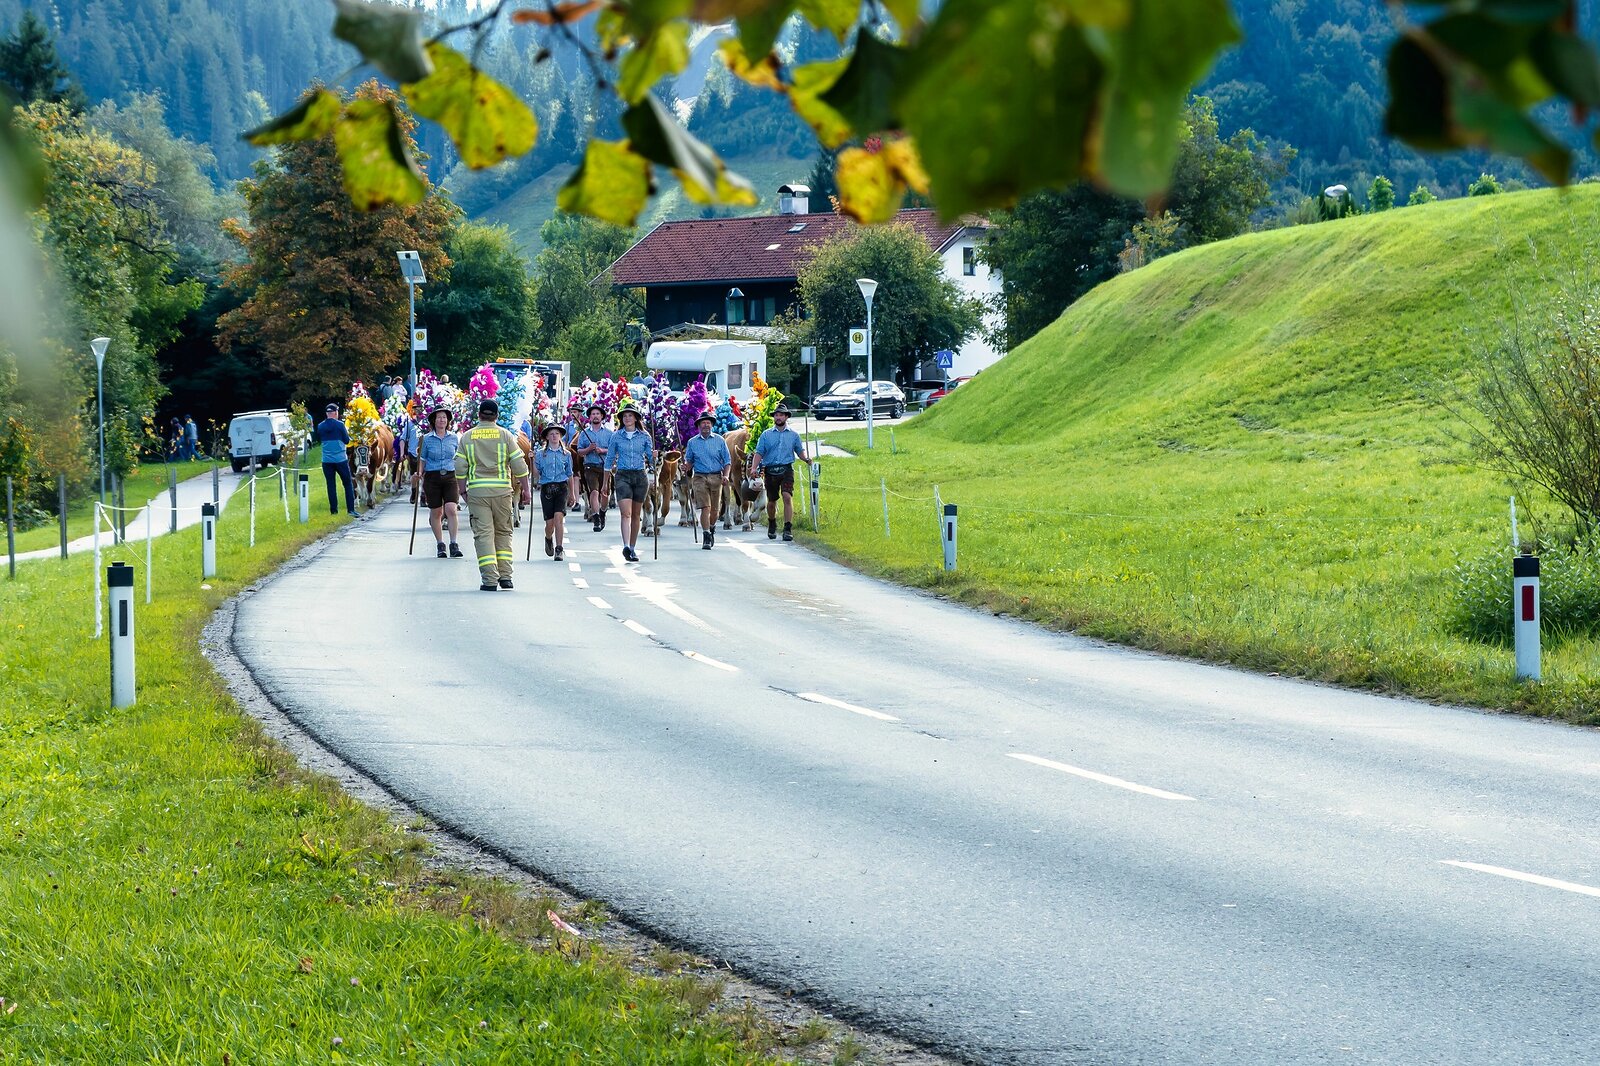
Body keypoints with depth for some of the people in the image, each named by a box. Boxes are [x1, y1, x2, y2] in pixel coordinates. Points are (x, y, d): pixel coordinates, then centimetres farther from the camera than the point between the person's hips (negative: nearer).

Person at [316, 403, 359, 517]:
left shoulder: (320, 426, 1)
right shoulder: (340, 425, -9)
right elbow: (347, 441, -3)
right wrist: (347, 434, 15)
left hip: (326, 460, 3)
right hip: (341, 459, -3)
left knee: (330, 485, 8)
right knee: (348, 484, 6)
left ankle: (333, 510, 7)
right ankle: (351, 509, -1)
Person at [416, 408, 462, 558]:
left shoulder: (454, 438, 9)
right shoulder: (427, 439, 4)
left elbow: (458, 460, 15)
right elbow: (422, 460, 9)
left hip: (450, 477, 0)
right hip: (432, 477, 0)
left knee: (451, 509, -17)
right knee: (436, 513, 3)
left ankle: (454, 544, -14)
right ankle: (440, 545, 15)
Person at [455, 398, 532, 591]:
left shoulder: (467, 437, 3)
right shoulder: (505, 435, 2)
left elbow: (460, 468, 2)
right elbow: (519, 465, 0)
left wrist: (463, 491, 13)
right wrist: (525, 489, 7)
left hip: (476, 490, -1)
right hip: (502, 490, 1)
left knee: (483, 534, -1)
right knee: (503, 532, 13)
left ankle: (490, 579, -8)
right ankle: (505, 575, 8)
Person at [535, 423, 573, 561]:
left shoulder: (566, 454, 10)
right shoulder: (541, 454, 6)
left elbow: (569, 475, 15)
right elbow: (536, 473, 3)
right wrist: (533, 460, -12)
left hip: (561, 488, 0)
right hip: (546, 488, 0)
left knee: (558, 517, -17)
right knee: (549, 522, 0)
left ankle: (559, 549, -13)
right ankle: (548, 539, 34)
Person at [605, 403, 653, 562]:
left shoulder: (644, 436, 6)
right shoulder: (616, 436, 4)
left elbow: (650, 458, 8)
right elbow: (609, 458, 9)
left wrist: (653, 456, -16)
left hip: (640, 476, 2)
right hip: (622, 476, -2)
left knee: (636, 514, 7)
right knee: (626, 513, -16)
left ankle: (633, 548, 18)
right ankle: (626, 547, -28)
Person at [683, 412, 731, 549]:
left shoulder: (719, 441, 6)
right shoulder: (692, 442, 8)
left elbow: (727, 460, 7)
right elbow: (688, 461, 14)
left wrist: (725, 475, -8)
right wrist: (688, 480, 2)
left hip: (716, 478, 1)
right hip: (700, 477, -1)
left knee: (715, 508, 7)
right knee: (705, 507, -13)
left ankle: (712, 529, 35)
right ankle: (706, 537, -13)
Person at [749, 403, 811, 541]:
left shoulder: (793, 435, 10)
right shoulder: (766, 435, 10)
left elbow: (800, 451, 14)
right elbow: (759, 453, 5)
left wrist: (806, 459, -9)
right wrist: (754, 468, -9)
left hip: (786, 469, -1)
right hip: (770, 470, 1)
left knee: (788, 497, -20)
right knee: (771, 501, 10)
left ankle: (788, 529, -22)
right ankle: (772, 526, 34)